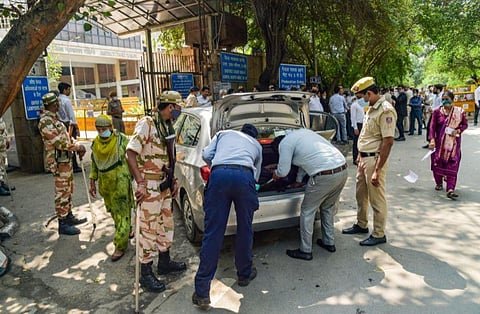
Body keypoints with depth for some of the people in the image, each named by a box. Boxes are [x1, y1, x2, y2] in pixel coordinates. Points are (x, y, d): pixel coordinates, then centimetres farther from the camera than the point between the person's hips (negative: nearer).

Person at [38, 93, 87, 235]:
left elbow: (65, 137, 17)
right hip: (59, 162, -10)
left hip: (66, 160, 10)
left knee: (68, 190, 18)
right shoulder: (46, 121, -18)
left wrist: (77, 148, 4)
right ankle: (63, 224, 5)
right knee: (62, 192, -4)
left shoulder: (54, 118, 14)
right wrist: (78, 147, -14)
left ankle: (69, 216, 29)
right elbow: (59, 142, -23)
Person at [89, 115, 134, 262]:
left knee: (122, 213, -4)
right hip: (105, 183, 6)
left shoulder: (122, 139, -10)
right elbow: (94, 164, 15)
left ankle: (120, 246, 2)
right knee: (113, 211, 18)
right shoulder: (95, 143, 7)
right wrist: (92, 183, 14)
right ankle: (126, 232, 41)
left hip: (120, 181, -6)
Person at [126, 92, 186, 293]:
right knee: (149, 229, -1)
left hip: (164, 184, 9)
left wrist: (174, 181, 15)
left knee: (166, 223, 18)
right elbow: (130, 153, -21)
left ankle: (164, 262, 35)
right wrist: (140, 183, -26)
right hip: (149, 186, -9)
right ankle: (146, 274, 13)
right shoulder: (147, 124, -15)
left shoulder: (167, 127, 12)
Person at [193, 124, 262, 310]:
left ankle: (202, 292, 5)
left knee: (212, 233, 1)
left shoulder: (224, 133, 35)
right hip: (245, 175, 0)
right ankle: (244, 274, 35)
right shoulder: (256, 145, 36)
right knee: (245, 229, 19)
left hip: (219, 174, 0)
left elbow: (206, 155, 20)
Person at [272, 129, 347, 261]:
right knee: (328, 208, 26)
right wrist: (299, 181, 40)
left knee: (307, 211, 8)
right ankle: (329, 242, 38)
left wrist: (276, 174, 23)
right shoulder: (302, 132, 25)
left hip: (325, 176, -9)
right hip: (343, 170, 9)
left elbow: (283, 171, 0)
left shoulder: (285, 143, -1)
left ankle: (305, 251, 17)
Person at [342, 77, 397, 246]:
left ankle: (379, 234, 17)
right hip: (364, 158, 10)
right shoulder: (371, 108, 11)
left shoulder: (386, 110, -19)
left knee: (377, 199, 3)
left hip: (375, 159, -10)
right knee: (361, 195, 21)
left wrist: (377, 170, -25)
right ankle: (361, 225, 38)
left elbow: (388, 142, -23)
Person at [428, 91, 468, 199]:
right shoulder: (437, 112, -1)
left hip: (453, 142, -1)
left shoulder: (459, 112, 0)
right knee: (437, 162, 7)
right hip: (439, 142, 1)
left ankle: (450, 190, -5)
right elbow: (432, 126, -6)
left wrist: (458, 131, -13)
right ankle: (439, 183, 32)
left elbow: (465, 124, 8)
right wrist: (432, 140, -17)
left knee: (452, 165, -5)